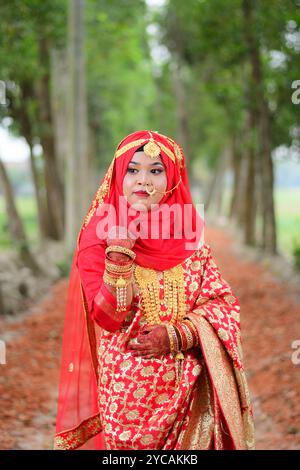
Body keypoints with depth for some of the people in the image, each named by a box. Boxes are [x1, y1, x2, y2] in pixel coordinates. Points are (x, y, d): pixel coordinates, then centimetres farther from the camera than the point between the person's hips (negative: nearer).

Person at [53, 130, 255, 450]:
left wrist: (177, 334, -17)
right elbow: (107, 317, -16)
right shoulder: (99, 235, -8)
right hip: (128, 385, -2)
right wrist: (121, 246, -25)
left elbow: (223, 302, -1)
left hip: (185, 384, 3)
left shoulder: (188, 232, 0)